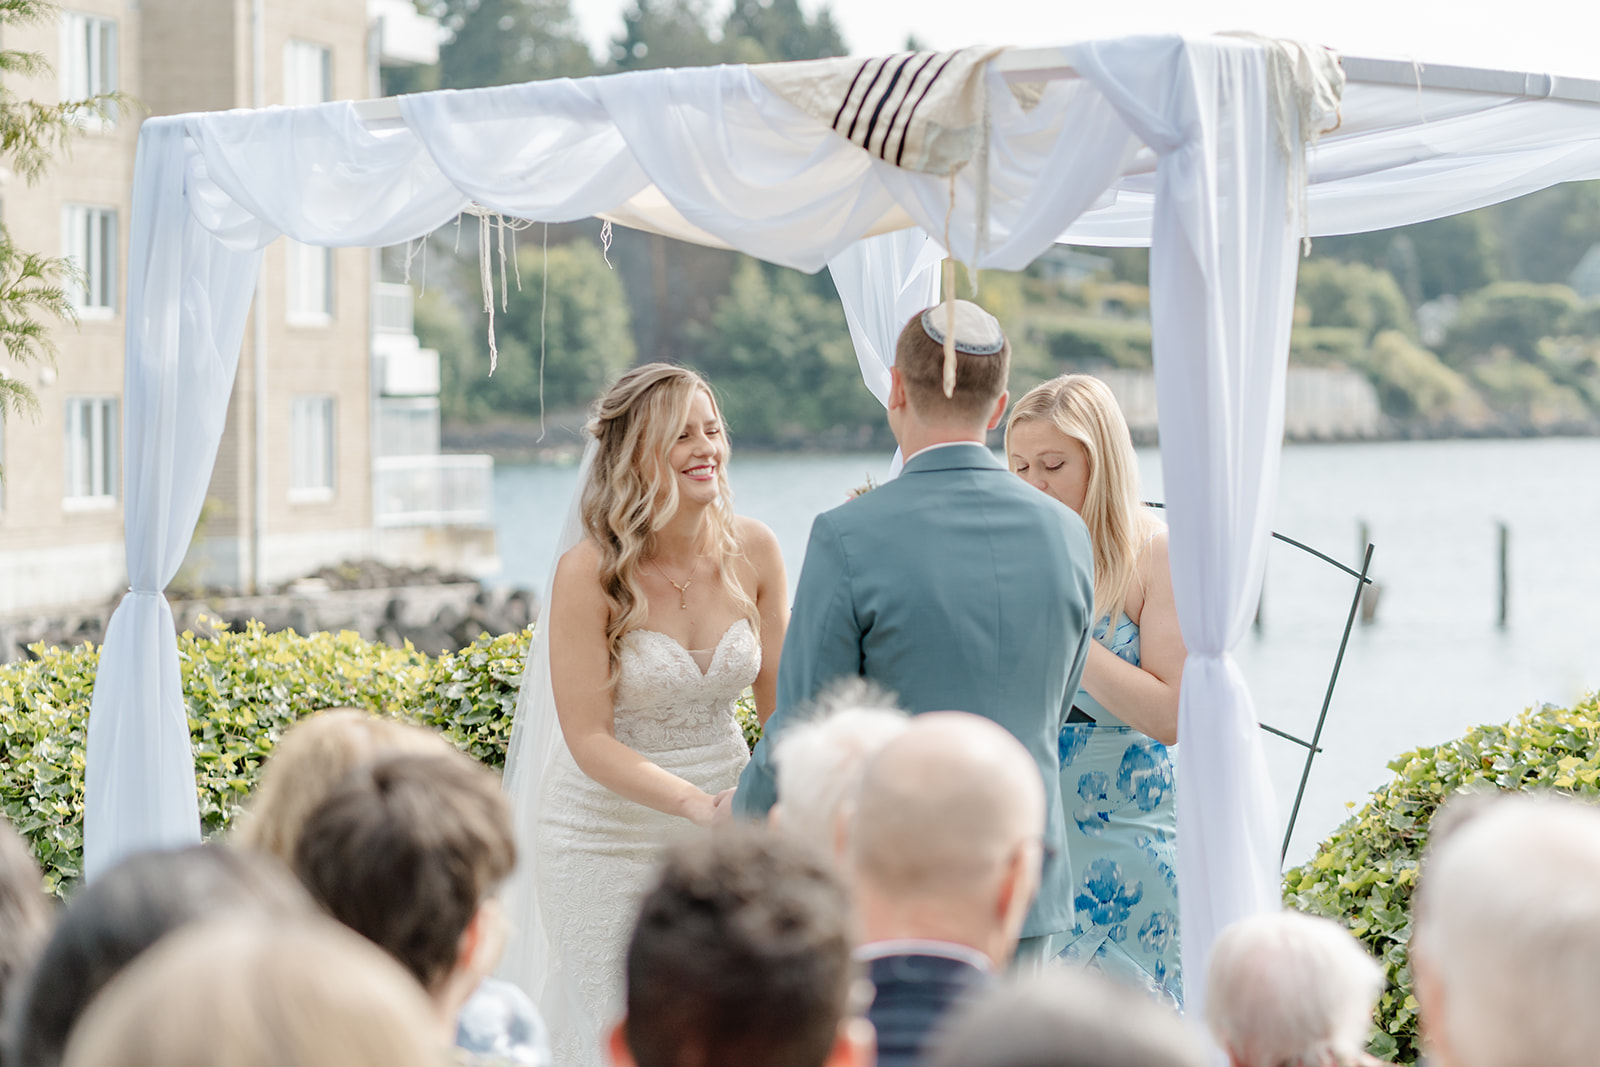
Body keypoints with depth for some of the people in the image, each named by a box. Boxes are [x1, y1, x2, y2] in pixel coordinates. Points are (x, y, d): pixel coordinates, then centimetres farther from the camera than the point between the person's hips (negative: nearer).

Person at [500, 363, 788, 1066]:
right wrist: (698, 804, -29)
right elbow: (588, 738, -17)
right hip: (609, 839, -3)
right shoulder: (590, 571, -17)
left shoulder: (752, 550, -6)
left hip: (725, 821, 4)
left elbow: (778, 696, 4)